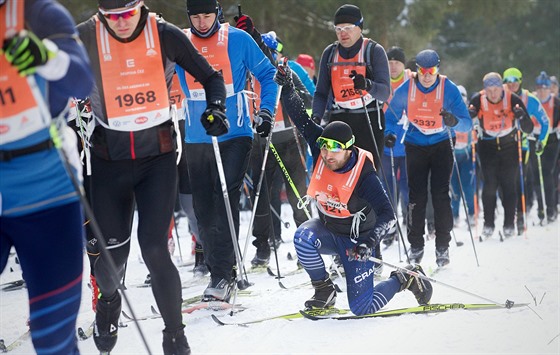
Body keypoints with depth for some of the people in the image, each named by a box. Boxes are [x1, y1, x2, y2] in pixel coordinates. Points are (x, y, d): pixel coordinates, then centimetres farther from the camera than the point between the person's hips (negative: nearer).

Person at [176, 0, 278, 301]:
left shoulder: (238, 40, -1)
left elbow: (267, 74, 6)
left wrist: (266, 111, -5)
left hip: (235, 137, -3)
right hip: (196, 140, 4)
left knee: (225, 203, -14)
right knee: (204, 210, 6)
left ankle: (222, 276, -14)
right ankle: (219, 272, 18)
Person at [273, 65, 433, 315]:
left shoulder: (364, 176, -27)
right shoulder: (320, 152, -14)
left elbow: (387, 215, -29)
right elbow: (301, 119, -12)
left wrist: (370, 242, -44)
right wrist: (287, 87, -26)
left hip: (356, 239, -5)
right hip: (327, 228, 5)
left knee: (361, 308, -7)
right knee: (303, 237, -32)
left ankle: (407, 279, 20)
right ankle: (324, 292, -8)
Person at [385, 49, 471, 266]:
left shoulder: (449, 89, -12)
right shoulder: (405, 90, -8)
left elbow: (466, 124, -14)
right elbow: (391, 116, 3)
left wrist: (453, 121, -36)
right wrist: (389, 133, -18)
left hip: (441, 145, -1)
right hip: (415, 146, 1)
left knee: (440, 195, -9)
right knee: (416, 196, -3)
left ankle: (443, 247, -1)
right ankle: (416, 246, 9)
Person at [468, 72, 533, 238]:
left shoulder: (513, 100, -15)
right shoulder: (478, 100, -13)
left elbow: (528, 129, -14)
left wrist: (522, 116, -34)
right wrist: (469, 115, -34)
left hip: (509, 146, 0)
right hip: (487, 147, 0)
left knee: (509, 185, -3)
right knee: (489, 185, -7)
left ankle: (509, 224, 5)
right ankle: (488, 224, 2)